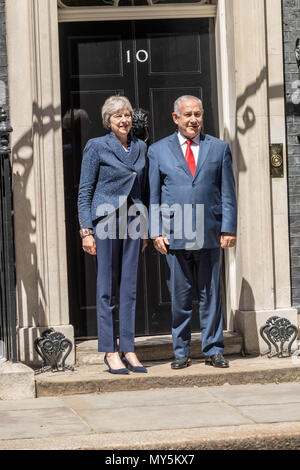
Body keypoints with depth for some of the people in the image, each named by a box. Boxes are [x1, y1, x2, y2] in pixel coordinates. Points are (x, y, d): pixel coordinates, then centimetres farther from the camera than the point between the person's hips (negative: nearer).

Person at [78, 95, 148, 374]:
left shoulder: (140, 148, 12)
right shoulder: (96, 147, -3)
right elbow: (85, 191, -3)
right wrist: (86, 230, -9)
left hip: (133, 220, 5)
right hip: (106, 220, -5)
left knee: (130, 288, 5)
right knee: (107, 288, -1)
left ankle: (128, 350, 10)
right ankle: (110, 351, 3)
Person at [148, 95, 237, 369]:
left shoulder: (219, 148, 10)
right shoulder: (158, 150, 9)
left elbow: (228, 193, 7)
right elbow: (153, 195, 8)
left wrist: (228, 229, -2)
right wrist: (156, 232, -2)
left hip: (209, 235, 0)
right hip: (174, 236, 0)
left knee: (211, 295, 4)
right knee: (180, 298, 3)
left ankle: (214, 350, 12)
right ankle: (181, 352, 11)